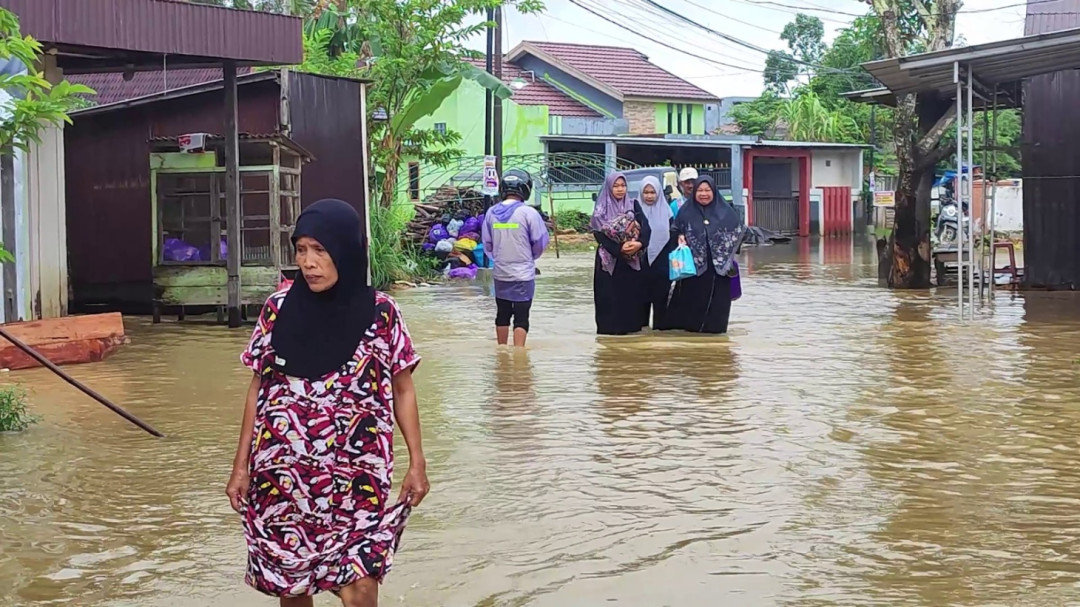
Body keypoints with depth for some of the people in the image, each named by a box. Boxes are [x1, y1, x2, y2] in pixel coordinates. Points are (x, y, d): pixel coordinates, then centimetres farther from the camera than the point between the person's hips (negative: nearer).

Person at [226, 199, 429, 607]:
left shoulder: (380, 313, -4)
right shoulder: (279, 309, -1)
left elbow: (403, 390, 5)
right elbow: (257, 389, 7)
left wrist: (417, 462, 1)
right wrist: (241, 465, 5)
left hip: (356, 477, -2)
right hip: (283, 474, 2)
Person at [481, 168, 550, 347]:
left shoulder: (492, 213, -2)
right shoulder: (528, 213, -14)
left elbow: (487, 244, 4)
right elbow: (540, 242, -7)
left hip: (500, 273, 4)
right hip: (523, 274, -4)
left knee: (502, 314, 16)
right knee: (521, 317, 0)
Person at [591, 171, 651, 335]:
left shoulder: (634, 205, 9)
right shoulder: (601, 210, 1)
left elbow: (645, 227, -3)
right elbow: (600, 235, -9)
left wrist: (639, 243, -23)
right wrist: (619, 249, -21)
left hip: (633, 259, 2)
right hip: (609, 259, -2)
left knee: (631, 292, 1)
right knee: (610, 293, -4)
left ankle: (630, 325, 7)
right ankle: (610, 326, 1)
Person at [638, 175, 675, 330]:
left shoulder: (666, 211, 5)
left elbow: (672, 237, 6)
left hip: (661, 262, 0)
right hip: (642, 262, 0)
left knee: (660, 296, 2)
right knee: (643, 296, 3)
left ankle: (659, 326, 9)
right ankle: (642, 326, 10)